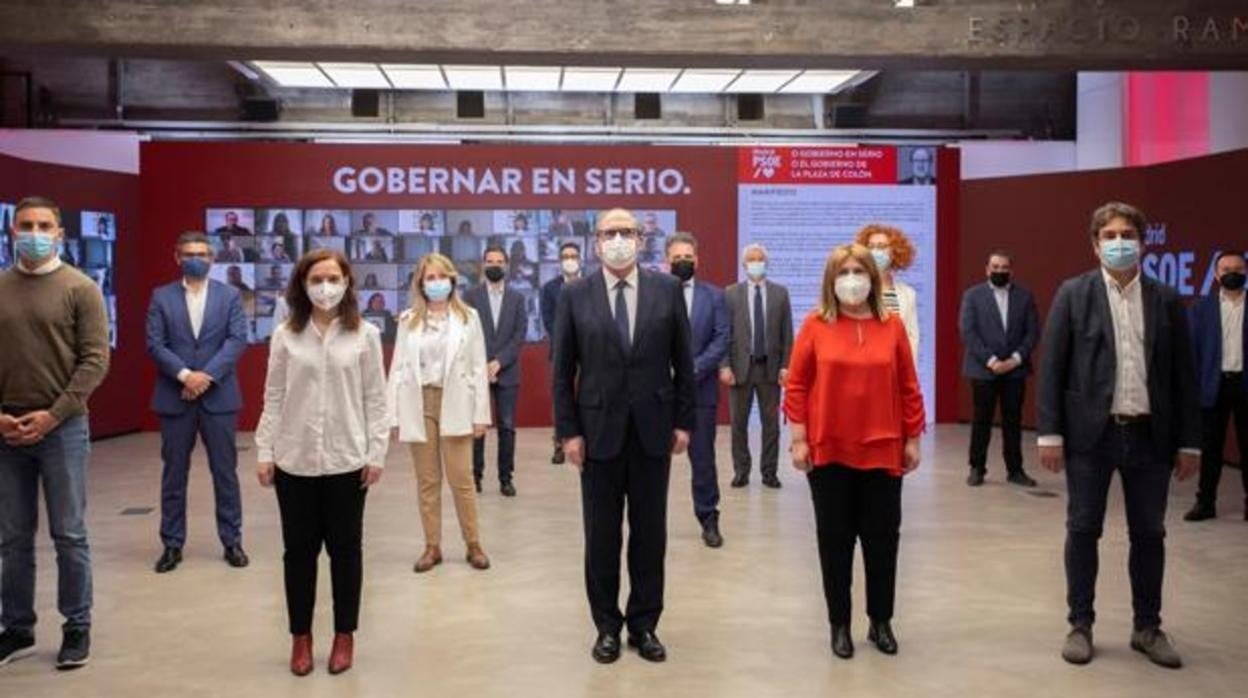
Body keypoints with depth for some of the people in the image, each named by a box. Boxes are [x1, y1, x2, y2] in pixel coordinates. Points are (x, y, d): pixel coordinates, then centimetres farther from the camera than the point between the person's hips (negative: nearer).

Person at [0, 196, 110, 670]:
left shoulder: (80, 289, -2)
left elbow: (95, 360, -7)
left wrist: (53, 414, -13)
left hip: (62, 427, -3)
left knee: (69, 535, 4)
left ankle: (77, 628, 16)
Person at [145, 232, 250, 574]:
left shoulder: (230, 295, 5)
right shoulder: (161, 297, 6)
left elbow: (238, 339, -5)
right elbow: (154, 344, -3)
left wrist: (208, 375, -15)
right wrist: (185, 375, -15)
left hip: (218, 396, 0)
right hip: (174, 397, 0)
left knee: (225, 472, 5)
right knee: (174, 474, 7)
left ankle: (232, 542, 15)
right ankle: (172, 545, 17)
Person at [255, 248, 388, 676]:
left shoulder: (365, 335, -1)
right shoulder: (285, 335, 2)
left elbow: (375, 398, -1)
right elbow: (273, 398, 4)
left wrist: (376, 453, -5)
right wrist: (264, 452, 0)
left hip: (346, 459, -1)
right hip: (295, 460, 1)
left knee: (345, 548, 9)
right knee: (299, 549, 10)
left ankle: (344, 635, 23)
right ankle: (300, 636, 24)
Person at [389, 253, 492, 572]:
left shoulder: (468, 317, 2)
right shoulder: (408, 320, 5)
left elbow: (478, 368, 1)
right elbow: (398, 368, 4)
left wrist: (481, 413, -3)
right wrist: (394, 414, 0)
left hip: (454, 404, -2)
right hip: (419, 405, 2)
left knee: (461, 479, 0)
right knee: (427, 481, 9)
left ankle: (473, 545, 13)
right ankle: (432, 546, 18)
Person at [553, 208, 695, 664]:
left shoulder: (667, 289, 1)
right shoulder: (574, 295, -1)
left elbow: (683, 362, 4)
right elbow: (563, 371, 1)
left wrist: (683, 422, 0)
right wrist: (568, 430, -4)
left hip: (653, 430, 1)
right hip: (599, 431, 0)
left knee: (650, 534, 9)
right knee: (601, 537, 8)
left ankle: (644, 624, 24)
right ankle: (607, 626, 23)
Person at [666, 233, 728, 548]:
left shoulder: (714, 295, 7)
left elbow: (722, 339, -1)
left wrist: (693, 369, -12)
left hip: (700, 388, 1)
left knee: (703, 457, 6)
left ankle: (708, 519, 17)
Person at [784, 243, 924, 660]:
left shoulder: (892, 326, 1)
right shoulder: (815, 325, -3)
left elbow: (908, 387, 5)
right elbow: (797, 385, -2)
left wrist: (913, 439, 5)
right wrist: (798, 439, -5)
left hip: (882, 450, 1)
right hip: (828, 451, -1)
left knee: (882, 538, 9)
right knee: (835, 540, 8)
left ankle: (881, 622, 26)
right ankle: (840, 625, 22)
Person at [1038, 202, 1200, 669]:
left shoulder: (1167, 300, 6)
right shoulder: (1073, 294, 0)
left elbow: (1184, 374, 6)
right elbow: (1051, 366, -3)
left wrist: (1188, 441, 3)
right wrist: (1050, 433, -9)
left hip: (1149, 435, 2)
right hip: (1091, 432, -2)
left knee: (1149, 534, 10)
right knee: (1083, 531, 6)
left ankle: (1148, 628, 25)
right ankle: (1080, 625, 19)